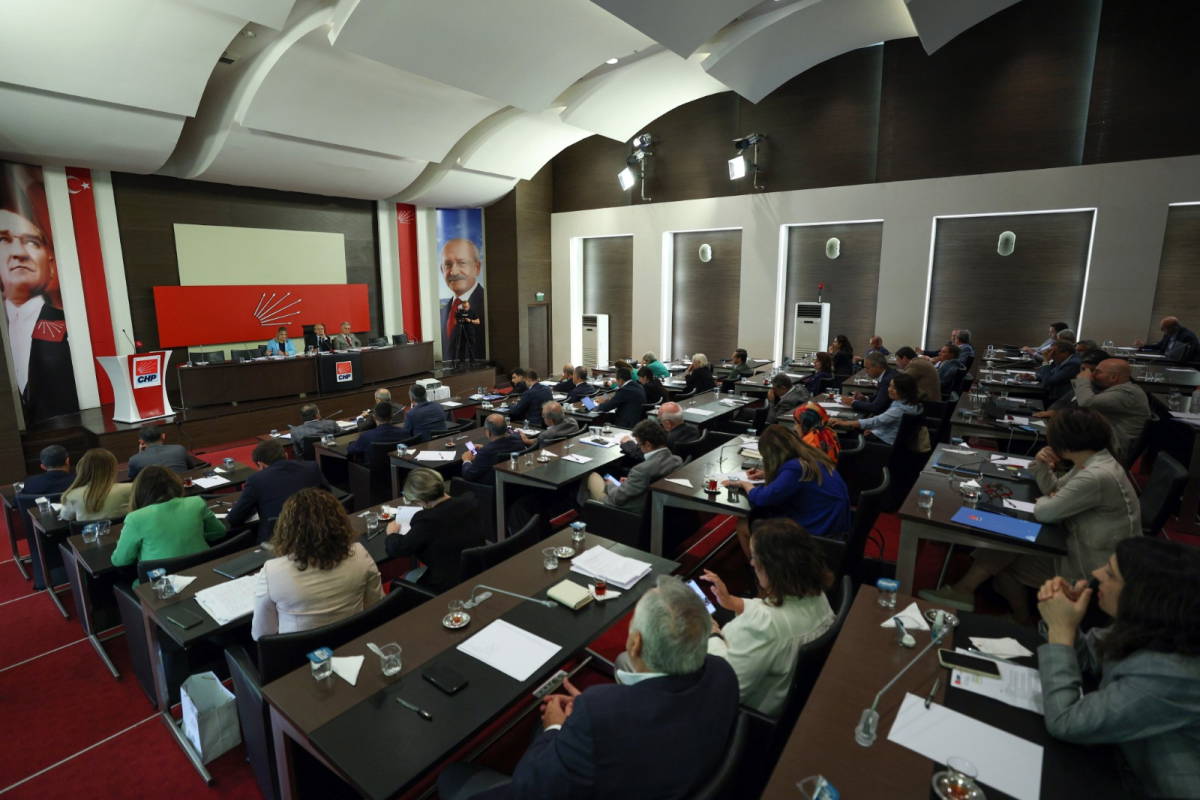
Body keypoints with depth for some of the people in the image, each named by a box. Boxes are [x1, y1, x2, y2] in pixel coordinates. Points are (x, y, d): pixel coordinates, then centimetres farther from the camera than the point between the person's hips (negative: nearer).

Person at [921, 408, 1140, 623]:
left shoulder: (1097, 477, -30)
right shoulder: (1093, 461, 2)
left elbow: (1043, 512, -26)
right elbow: (1054, 490, 11)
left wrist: (1044, 501, -3)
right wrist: (1041, 466, -8)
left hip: (1088, 570, -9)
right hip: (1079, 547, 9)